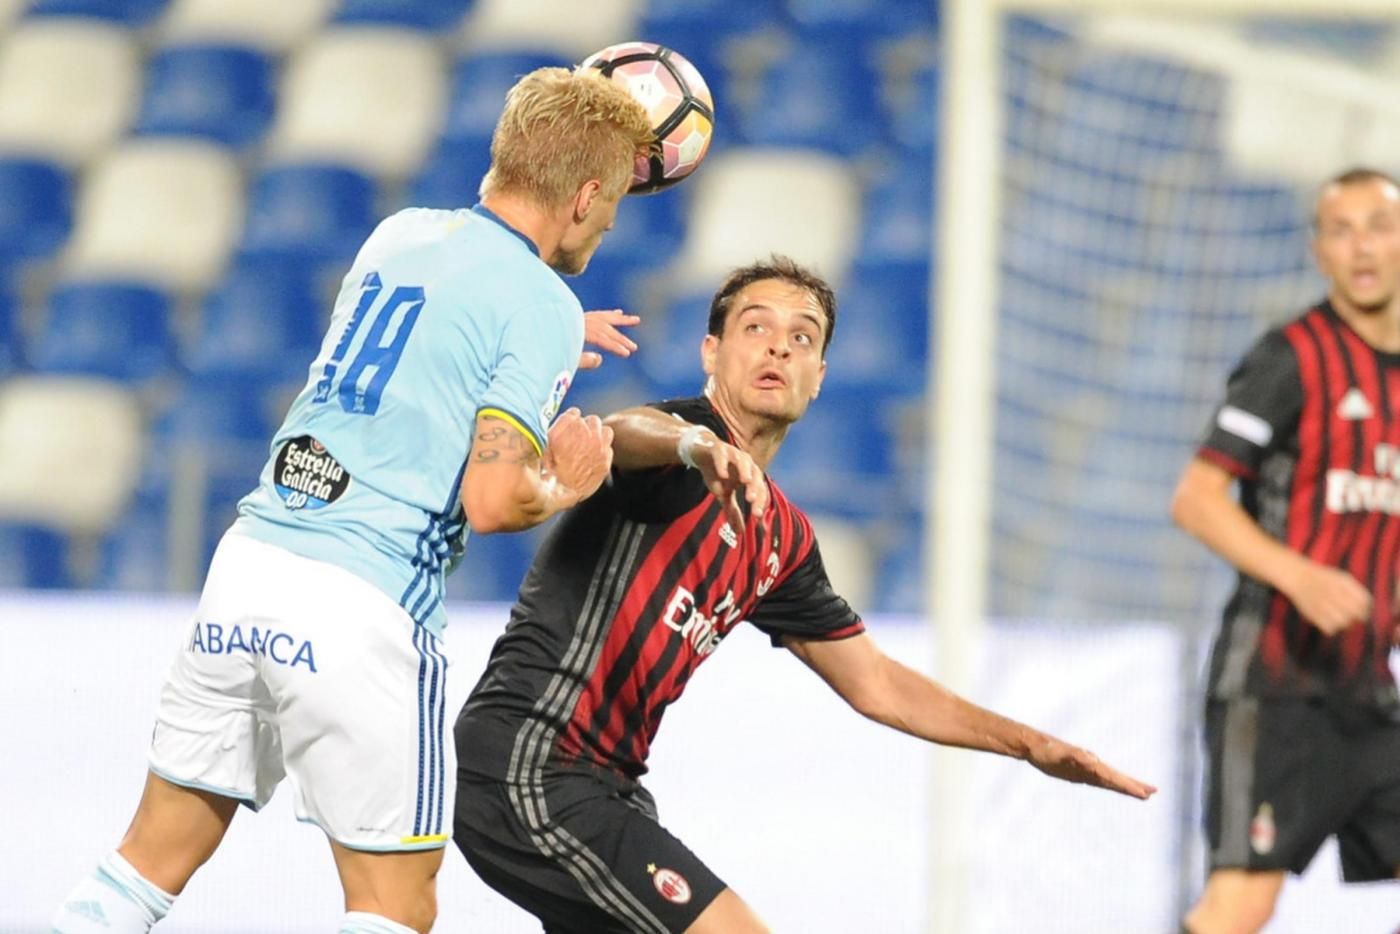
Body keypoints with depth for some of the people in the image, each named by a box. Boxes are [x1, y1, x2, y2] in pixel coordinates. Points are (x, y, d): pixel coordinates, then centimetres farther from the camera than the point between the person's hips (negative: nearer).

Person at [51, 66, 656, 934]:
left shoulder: (402, 234, 14)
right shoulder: (543, 309, -7)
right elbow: (491, 499, -15)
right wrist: (565, 488, 5)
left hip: (247, 563, 7)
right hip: (362, 604, -7)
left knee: (154, 860, 15)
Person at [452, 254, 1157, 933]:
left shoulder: (781, 539, 16)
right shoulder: (692, 453, -9)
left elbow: (874, 684, 24)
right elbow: (622, 433, -35)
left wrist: (1033, 746, 20)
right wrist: (696, 443, -59)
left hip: (601, 782, 10)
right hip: (529, 766, -10)